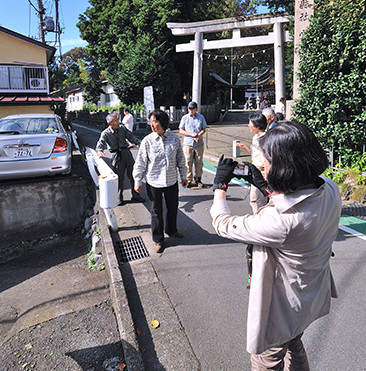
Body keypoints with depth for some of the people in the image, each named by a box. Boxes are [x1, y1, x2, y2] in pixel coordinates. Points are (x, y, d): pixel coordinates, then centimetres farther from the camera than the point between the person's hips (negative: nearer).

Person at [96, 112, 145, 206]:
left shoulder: (122, 128, 6)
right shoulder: (105, 133, -5)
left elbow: (130, 136, 10)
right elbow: (100, 143, -16)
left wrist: (138, 142, -8)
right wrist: (99, 151, -38)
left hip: (126, 152, 4)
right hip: (116, 156, -4)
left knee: (133, 175, 8)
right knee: (119, 178, 3)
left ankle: (135, 196, 23)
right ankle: (119, 199, 21)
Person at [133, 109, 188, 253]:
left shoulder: (174, 138, -3)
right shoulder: (147, 140, -9)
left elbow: (180, 158, 9)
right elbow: (140, 163, -4)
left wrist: (183, 176, 14)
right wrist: (138, 181, -2)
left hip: (172, 181, 3)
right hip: (154, 183, -3)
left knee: (173, 208, 18)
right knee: (156, 211, 9)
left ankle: (171, 230, 45)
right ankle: (158, 239, 26)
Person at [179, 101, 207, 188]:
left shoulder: (201, 117, 9)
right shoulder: (185, 118, 4)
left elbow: (204, 129, 9)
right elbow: (181, 131, 1)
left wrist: (198, 136, -11)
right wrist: (191, 134, -12)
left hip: (199, 144, 2)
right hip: (188, 144, -1)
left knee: (199, 162, 5)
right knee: (188, 163, -2)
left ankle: (198, 179, 17)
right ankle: (189, 180, 6)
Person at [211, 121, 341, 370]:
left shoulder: (279, 220, -41)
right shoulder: (329, 188, -17)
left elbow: (223, 225, -26)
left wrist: (220, 184, -11)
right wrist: (265, 187, 0)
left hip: (284, 310, -7)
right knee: (293, 345, 35)